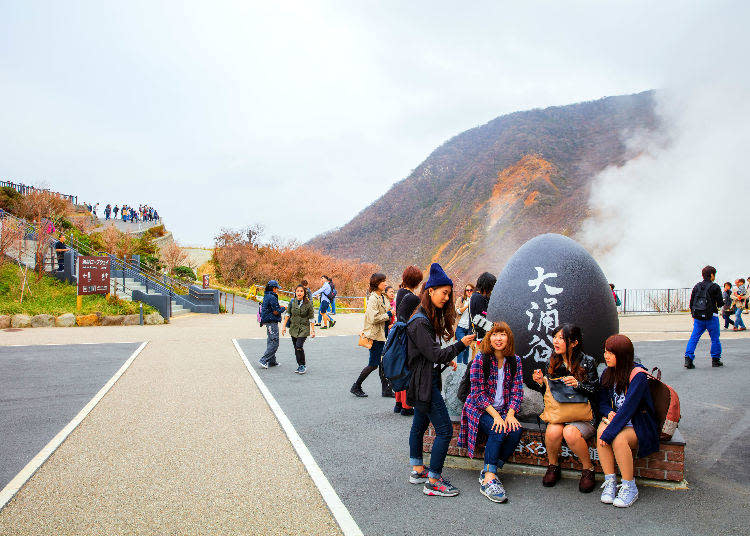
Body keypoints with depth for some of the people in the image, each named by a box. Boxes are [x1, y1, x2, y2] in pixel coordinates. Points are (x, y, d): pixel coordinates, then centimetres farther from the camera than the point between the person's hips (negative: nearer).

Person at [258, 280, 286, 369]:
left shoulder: (266, 296, 14)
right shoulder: (272, 297, -17)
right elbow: (276, 312, -18)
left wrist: (278, 307, 16)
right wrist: (284, 308, -3)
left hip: (267, 322, 11)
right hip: (272, 322, -11)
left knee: (270, 342, 15)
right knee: (274, 343, -8)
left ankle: (272, 361, 20)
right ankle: (263, 360, -10)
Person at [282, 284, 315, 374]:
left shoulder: (308, 304, -8)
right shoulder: (292, 302, -1)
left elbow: (311, 318, -2)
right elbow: (287, 314, 4)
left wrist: (313, 330, -3)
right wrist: (284, 326, 0)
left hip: (304, 328, -4)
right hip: (294, 328, 4)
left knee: (299, 346, -18)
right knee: (296, 347, 7)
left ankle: (303, 365, -3)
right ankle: (300, 365, 22)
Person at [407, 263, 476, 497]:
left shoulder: (431, 318, 11)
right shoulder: (420, 322, -21)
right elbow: (434, 354, -21)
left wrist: (447, 359, 4)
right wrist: (460, 345, -16)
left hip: (425, 381, 10)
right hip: (425, 383, -10)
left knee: (420, 424, 18)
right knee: (444, 430, -7)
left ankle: (417, 471, 31)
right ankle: (433, 482, 1)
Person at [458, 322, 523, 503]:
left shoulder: (515, 361, 5)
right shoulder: (481, 359, -8)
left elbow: (517, 390, 2)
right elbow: (478, 392, -12)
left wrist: (510, 414, -15)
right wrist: (495, 415, -21)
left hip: (504, 411, 4)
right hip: (479, 409, -4)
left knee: (516, 431, -25)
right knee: (499, 431, -30)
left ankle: (489, 472, -13)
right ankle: (488, 479, -28)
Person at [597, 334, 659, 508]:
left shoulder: (638, 375, -18)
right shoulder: (608, 373, 4)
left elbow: (628, 407, -26)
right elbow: (602, 402, 11)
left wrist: (609, 433, -30)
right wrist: (609, 413, -13)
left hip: (640, 426, -5)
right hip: (617, 420, 5)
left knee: (618, 438, -33)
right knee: (601, 429, -27)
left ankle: (630, 487, -14)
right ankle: (610, 482, -20)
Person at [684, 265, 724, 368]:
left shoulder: (696, 287, 7)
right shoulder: (715, 287, -8)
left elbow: (691, 303, 10)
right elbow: (720, 303, -6)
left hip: (698, 317, 4)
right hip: (711, 317, -4)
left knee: (694, 338, 4)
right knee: (715, 339, 10)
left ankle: (688, 358, -6)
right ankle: (715, 360, 17)